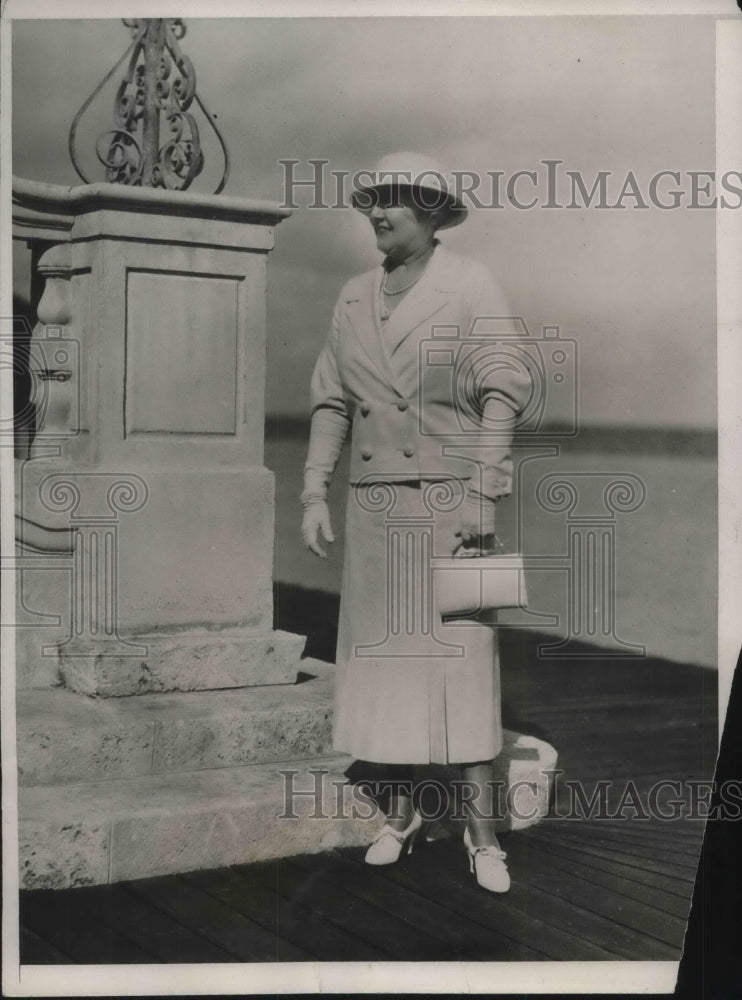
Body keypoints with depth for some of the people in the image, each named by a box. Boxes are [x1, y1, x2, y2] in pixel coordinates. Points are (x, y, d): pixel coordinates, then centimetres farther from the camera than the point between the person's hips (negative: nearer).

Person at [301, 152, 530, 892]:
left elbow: (503, 395, -7)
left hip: (449, 499, -5)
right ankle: (400, 811, 20)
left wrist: (485, 497, -14)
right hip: (374, 505, 5)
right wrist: (314, 494, 3)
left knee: (461, 656, -6)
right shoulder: (354, 297, 12)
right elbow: (331, 401, 11)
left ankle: (481, 830, 1)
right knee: (378, 653, 7)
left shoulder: (472, 288, -2)